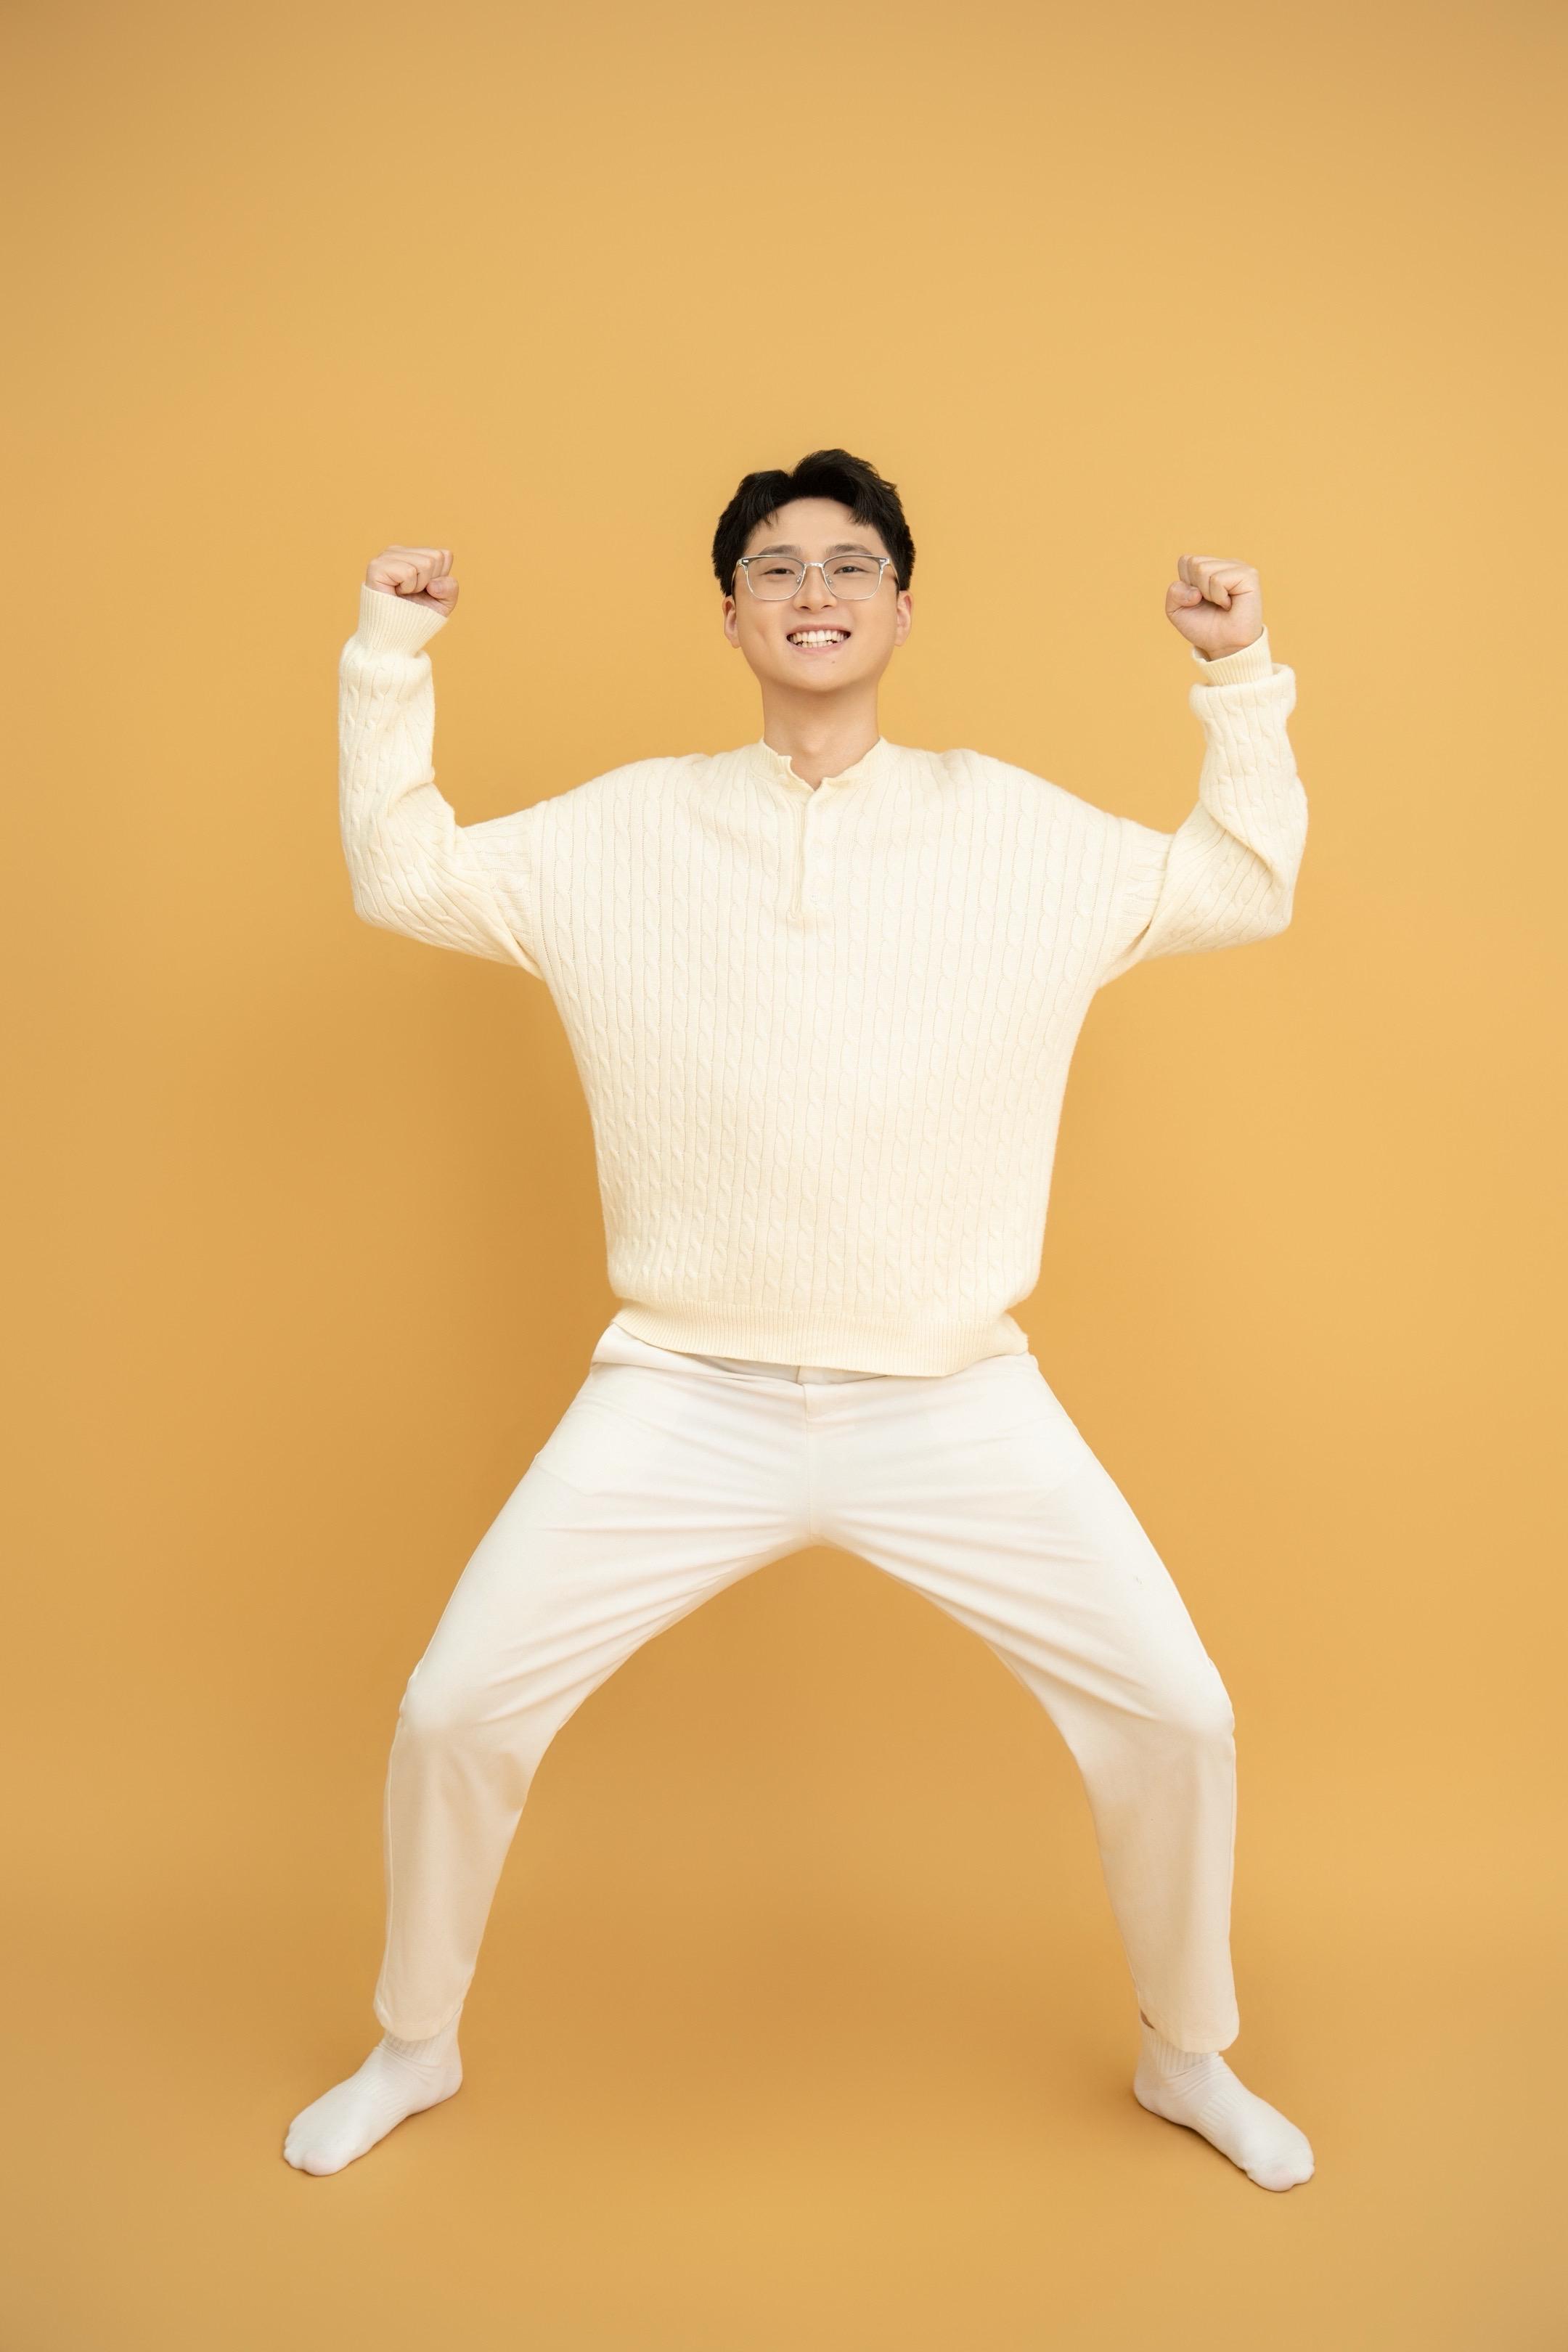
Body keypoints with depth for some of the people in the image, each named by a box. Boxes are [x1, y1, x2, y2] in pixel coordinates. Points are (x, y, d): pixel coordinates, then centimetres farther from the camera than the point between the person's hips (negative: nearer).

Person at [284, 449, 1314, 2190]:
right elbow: (401, 877, 11)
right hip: (684, 1398, 0)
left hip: (956, 1405, 1)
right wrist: (388, 656, 7)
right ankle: (412, 2048, 32)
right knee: (453, 1712, 1)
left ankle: (1187, 2057, 32)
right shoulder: (622, 831, 5)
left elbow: (1245, 888, 12)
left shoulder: (1016, 829, 5)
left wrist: (1240, 678, 4)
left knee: (1174, 1714, 1)